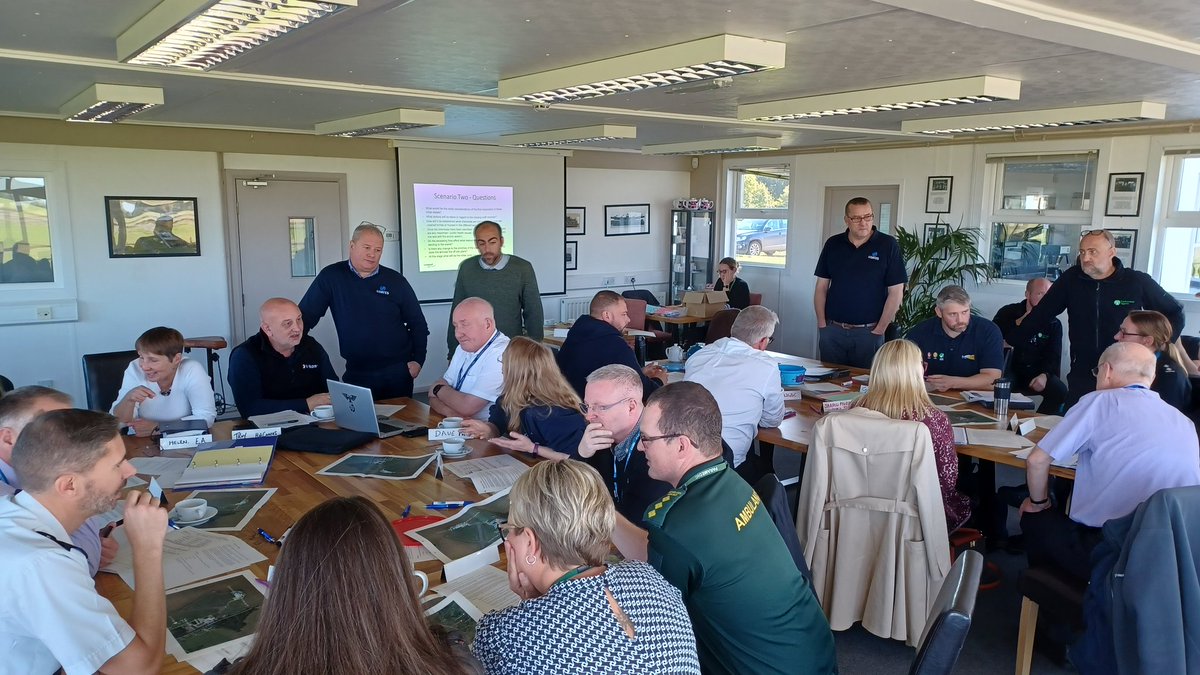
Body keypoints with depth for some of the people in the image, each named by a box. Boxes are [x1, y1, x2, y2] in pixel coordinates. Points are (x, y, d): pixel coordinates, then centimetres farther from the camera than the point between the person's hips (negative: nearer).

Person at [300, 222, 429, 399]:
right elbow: (305, 317, 0)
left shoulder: (395, 280, 1)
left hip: (398, 371, 1)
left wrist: (418, 359, 0)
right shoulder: (331, 277, -1)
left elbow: (417, 323, 6)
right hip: (357, 373, 0)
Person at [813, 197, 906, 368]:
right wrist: (822, 324, 1)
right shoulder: (833, 244, 6)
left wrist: (879, 330, -7)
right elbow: (821, 287, 8)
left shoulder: (888, 245, -4)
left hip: (868, 332, -3)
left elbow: (896, 292, -5)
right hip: (832, 330, 3)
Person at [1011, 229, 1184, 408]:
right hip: (1081, 377, 2)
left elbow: (1175, 312, 9)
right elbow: (1041, 314, 6)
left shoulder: (1138, 282, -4)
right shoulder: (1071, 278, 0)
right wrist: (1011, 340, 5)